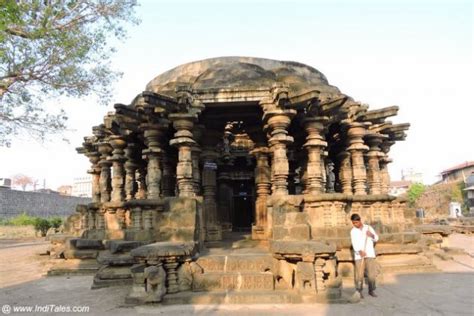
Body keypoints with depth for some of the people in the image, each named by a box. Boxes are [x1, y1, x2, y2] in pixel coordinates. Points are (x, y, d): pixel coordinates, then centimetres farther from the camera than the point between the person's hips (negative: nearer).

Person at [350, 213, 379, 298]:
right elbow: (354, 243, -9)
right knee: (359, 274, -4)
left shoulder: (368, 228, 6)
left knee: (372, 273, 1)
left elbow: (376, 238, 8)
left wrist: (372, 235, -14)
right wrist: (359, 251, -26)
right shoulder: (353, 231, 2)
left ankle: (371, 290, 15)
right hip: (359, 255, -1)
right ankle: (359, 292, 6)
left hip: (370, 254, 1)